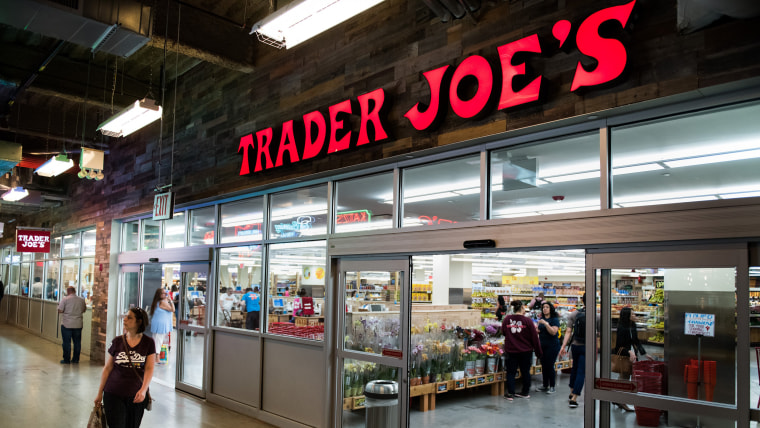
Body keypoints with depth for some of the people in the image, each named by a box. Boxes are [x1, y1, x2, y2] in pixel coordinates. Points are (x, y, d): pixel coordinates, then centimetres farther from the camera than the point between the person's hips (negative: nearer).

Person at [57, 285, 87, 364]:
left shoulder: (65, 299, -9)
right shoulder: (81, 300, 3)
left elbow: (60, 311, -9)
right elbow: (84, 310, 14)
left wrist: (59, 304, 10)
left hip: (66, 325, -3)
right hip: (78, 324, 3)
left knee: (66, 342, 4)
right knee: (77, 342, 10)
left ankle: (66, 359, 8)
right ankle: (76, 359, 16)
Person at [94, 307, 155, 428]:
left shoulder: (148, 343, -4)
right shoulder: (117, 342, -1)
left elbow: (149, 369, -9)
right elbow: (107, 368, 5)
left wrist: (143, 390, -23)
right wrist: (100, 393, 8)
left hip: (136, 396, 0)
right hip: (114, 394, 0)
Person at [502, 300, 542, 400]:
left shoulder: (506, 319, -5)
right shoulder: (527, 321, -11)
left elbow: (503, 332, 10)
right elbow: (534, 338, -6)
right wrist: (538, 352, 3)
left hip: (511, 350, 1)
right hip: (526, 351, -1)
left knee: (510, 372, 8)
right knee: (525, 372, 13)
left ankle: (510, 393, 6)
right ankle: (525, 392, 24)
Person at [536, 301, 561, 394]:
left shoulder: (555, 319, -8)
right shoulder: (541, 319, 11)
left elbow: (553, 332, -20)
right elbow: (539, 331, 22)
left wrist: (545, 323, -25)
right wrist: (537, 330, -1)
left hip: (552, 346, -6)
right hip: (542, 345, 6)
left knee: (550, 366, -6)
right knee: (543, 366, 9)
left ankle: (552, 387, 5)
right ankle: (545, 385, 19)